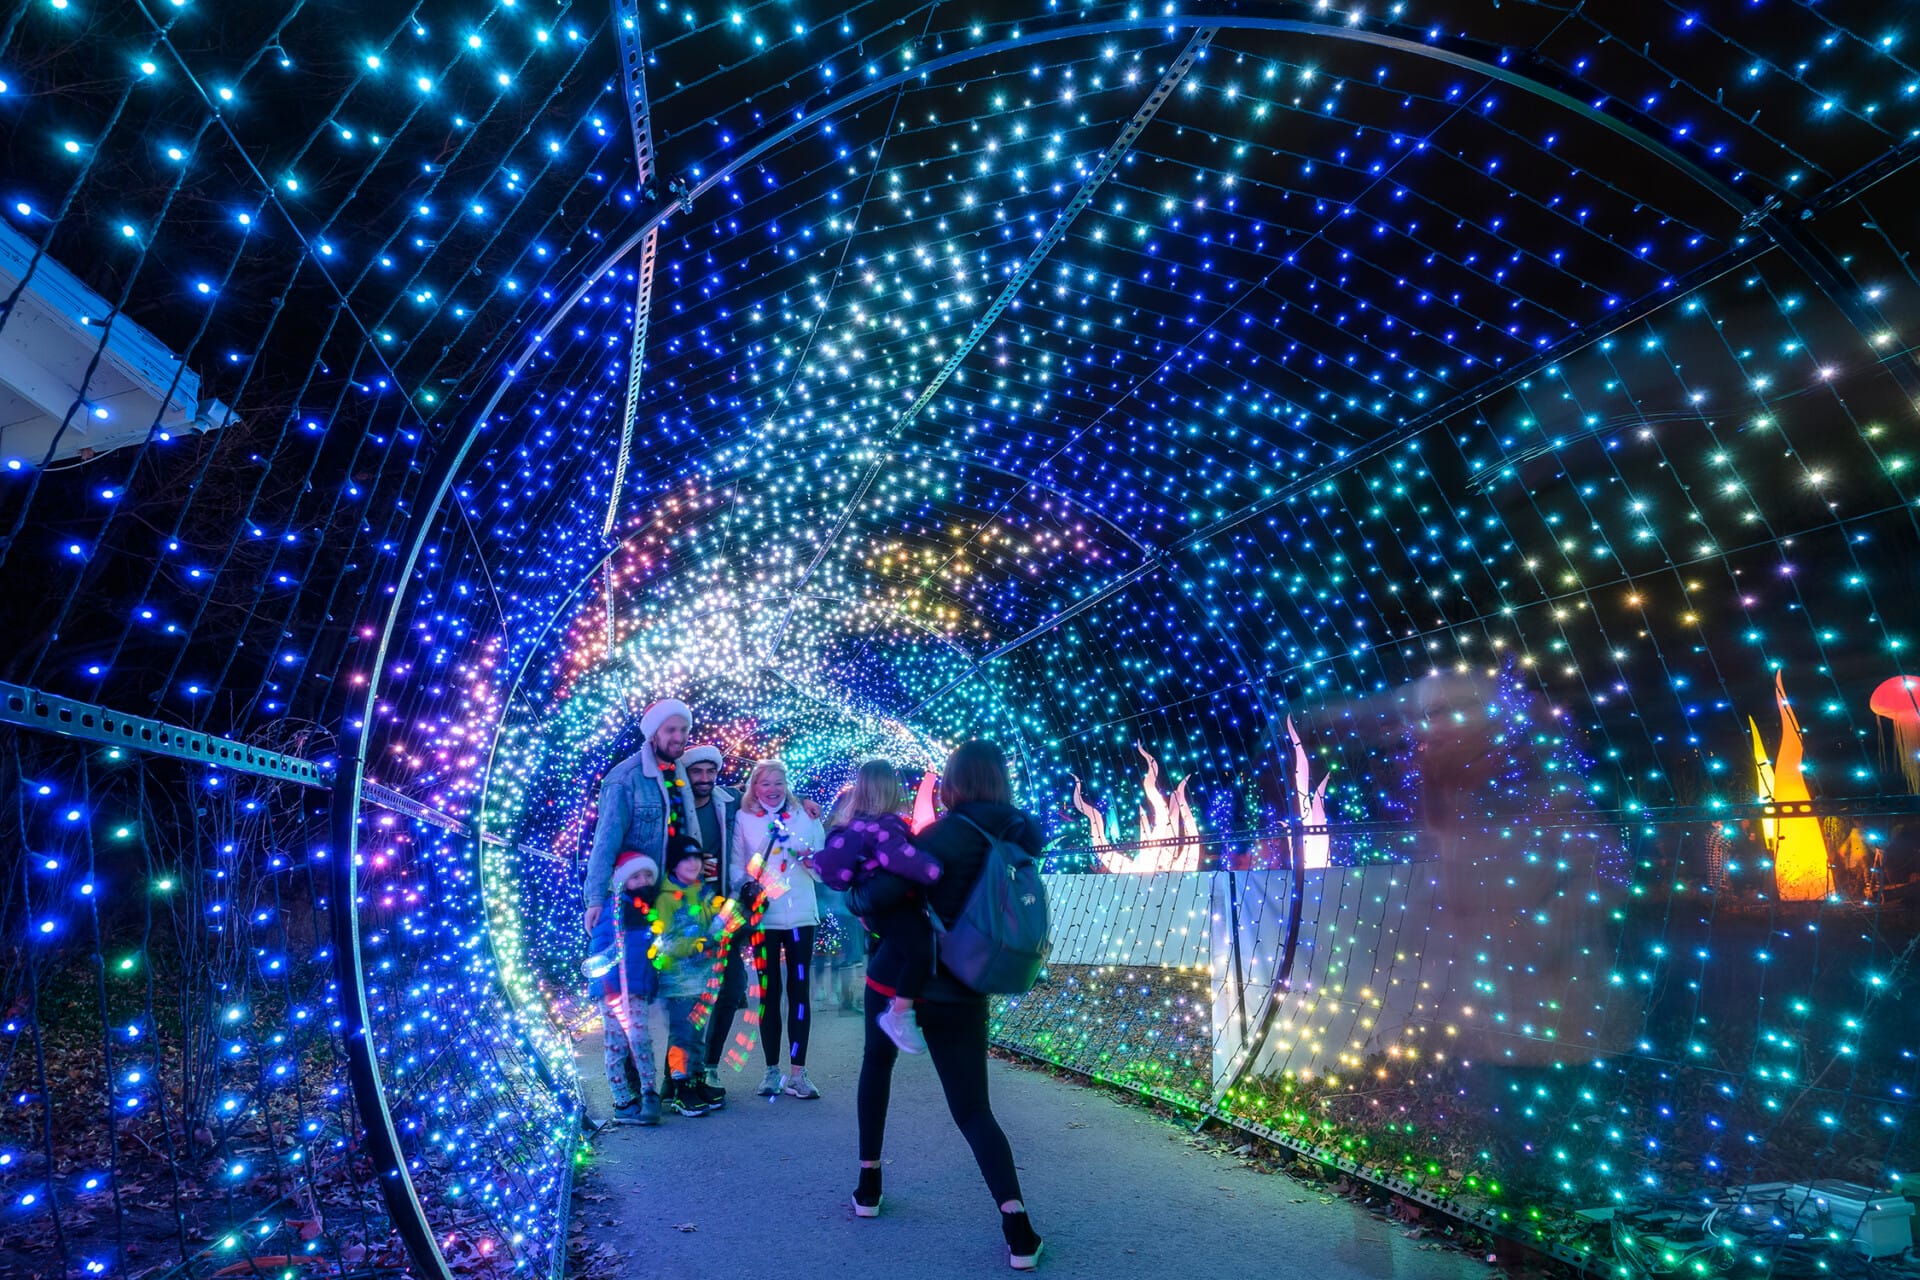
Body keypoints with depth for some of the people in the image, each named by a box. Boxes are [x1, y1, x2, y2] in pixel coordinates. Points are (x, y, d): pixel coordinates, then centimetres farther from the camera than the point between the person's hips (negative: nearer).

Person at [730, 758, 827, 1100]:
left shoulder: (805, 816, 9)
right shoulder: (743, 819, 5)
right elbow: (736, 863, 0)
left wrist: (812, 860, -11)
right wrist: (745, 887, -17)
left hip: (801, 914, 1)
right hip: (763, 915, -1)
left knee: (799, 989, 1)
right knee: (769, 991, 7)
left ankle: (796, 1072, 7)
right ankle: (772, 1069, 18)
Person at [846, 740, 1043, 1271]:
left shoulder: (946, 834, -18)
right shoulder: (1022, 839, -1)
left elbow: (879, 896, -25)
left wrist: (854, 896, -4)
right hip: (962, 992, 3)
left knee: (877, 1064, 26)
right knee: (973, 1108, 9)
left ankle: (868, 1185, 32)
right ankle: (1017, 1227, -8)